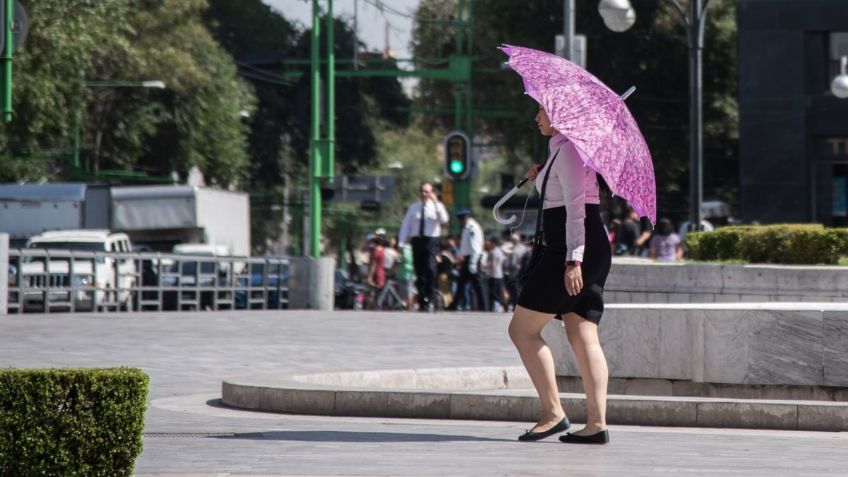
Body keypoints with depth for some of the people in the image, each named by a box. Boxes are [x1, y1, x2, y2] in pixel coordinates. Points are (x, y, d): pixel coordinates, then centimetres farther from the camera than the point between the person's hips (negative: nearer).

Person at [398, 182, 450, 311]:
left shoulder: (437, 206, 4)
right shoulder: (414, 208, 12)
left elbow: (444, 220, -15)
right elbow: (406, 225, 11)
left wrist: (436, 202, -19)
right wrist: (401, 243, 2)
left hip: (431, 240, -3)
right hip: (417, 241, 3)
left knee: (430, 268, -21)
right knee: (419, 272, 5)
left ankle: (429, 298, -14)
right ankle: (421, 301, 13)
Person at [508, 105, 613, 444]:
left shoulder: (568, 149, -9)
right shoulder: (563, 148, 21)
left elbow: (575, 206, -18)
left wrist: (573, 260, -25)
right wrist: (542, 180, 17)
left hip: (570, 250, -10)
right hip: (593, 253, 10)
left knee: (522, 329, -5)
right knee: (582, 336, 1)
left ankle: (553, 412, -9)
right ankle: (597, 423, -8)